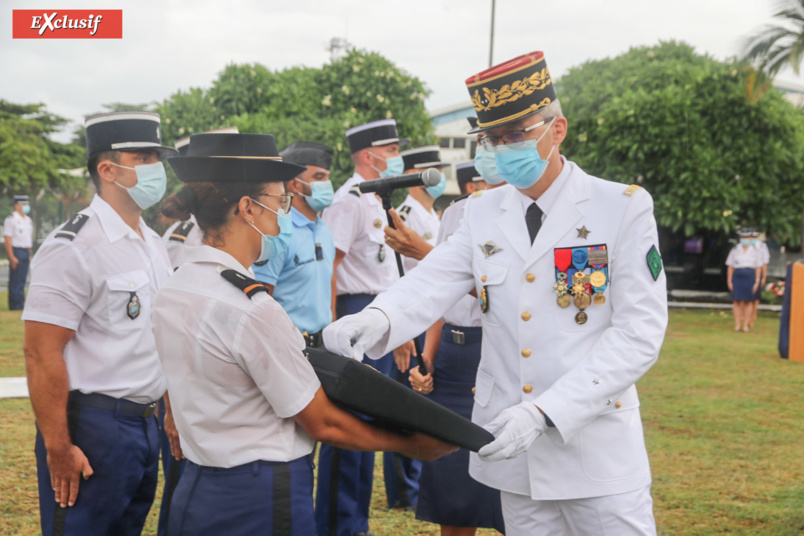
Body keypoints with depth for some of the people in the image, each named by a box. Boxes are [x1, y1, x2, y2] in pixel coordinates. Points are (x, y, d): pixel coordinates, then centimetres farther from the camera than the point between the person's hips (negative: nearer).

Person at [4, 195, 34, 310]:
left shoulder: (28, 220, 16)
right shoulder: (11, 219, -8)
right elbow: (8, 240, -13)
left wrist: (30, 254, 15)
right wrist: (12, 257, -18)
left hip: (26, 252, 7)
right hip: (16, 251, -7)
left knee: (22, 280, 9)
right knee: (15, 280, -6)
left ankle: (21, 304, 12)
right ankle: (16, 304, -5)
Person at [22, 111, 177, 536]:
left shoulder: (153, 246, 13)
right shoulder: (74, 248, -14)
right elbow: (41, 354, -18)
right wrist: (58, 449, -20)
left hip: (145, 423, 8)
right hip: (92, 426, -8)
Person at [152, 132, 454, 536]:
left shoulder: (170, 293, 5)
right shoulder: (252, 309, -22)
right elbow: (323, 423, -14)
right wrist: (410, 445, -2)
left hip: (197, 489, 9)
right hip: (261, 502, -9)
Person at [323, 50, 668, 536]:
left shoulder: (624, 208, -6)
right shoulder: (484, 213, 7)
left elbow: (639, 333, -12)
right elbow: (431, 284, -7)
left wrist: (545, 411, -21)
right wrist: (379, 317, -31)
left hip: (597, 446, -3)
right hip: (514, 445, 4)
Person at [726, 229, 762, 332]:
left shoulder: (755, 251, 5)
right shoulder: (734, 250, 3)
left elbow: (758, 267, 5)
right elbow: (730, 267, 3)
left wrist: (757, 282, -2)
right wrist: (729, 281, -3)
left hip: (750, 277, 0)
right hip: (737, 276, 0)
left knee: (747, 302, 4)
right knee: (737, 301, -3)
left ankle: (745, 325, 9)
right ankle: (737, 325, 3)